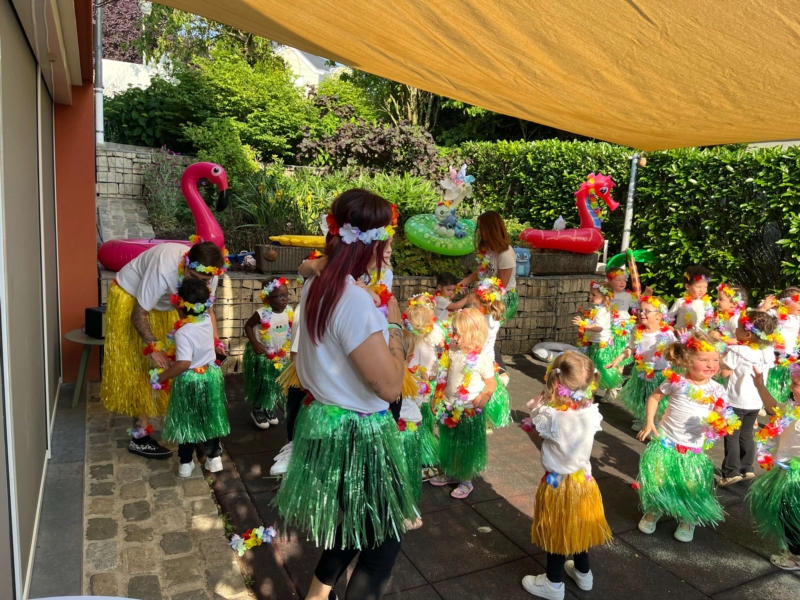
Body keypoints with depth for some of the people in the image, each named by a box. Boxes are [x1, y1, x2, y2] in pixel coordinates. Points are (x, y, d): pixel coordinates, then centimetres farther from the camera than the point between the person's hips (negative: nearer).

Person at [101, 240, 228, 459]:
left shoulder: (208, 274, -22)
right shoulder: (164, 269, -41)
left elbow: (206, 309, -8)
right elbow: (138, 315, -30)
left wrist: (214, 341, -22)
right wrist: (153, 347, -35)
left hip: (164, 305, 6)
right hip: (130, 299, -6)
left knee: (173, 361, 6)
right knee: (139, 367, -6)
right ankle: (139, 437, -1)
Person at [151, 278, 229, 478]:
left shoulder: (182, 332, -25)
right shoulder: (207, 321, -7)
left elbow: (184, 363, -32)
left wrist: (160, 377, -23)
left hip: (189, 381, -5)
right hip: (211, 376, 6)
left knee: (186, 421, 12)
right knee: (211, 418, 18)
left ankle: (186, 463, 23)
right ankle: (214, 458, 28)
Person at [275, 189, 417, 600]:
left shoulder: (315, 288, 2)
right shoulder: (356, 302, -27)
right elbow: (390, 385, -25)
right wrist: (394, 322, -14)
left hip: (324, 421, 9)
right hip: (357, 435, -9)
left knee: (358, 525, 29)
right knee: (385, 538, 13)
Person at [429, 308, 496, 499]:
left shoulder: (482, 358, -21)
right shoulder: (452, 351, -5)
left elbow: (491, 383, -14)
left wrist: (484, 396, -32)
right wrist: (440, 397, 5)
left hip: (470, 411, -6)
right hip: (449, 408, 6)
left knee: (467, 447, 11)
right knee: (448, 444, 20)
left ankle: (466, 480, 29)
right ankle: (450, 473, 41)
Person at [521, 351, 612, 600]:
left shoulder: (551, 417, -31)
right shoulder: (591, 413, -15)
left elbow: (535, 430, -11)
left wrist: (541, 402, -12)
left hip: (558, 483, -5)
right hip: (583, 478, 5)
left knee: (558, 532, 14)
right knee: (577, 528, 26)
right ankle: (583, 573, 47)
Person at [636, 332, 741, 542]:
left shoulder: (716, 390, -8)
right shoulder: (676, 381, -11)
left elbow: (720, 418, -2)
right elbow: (654, 397, 2)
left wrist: (720, 425, -26)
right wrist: (649, 422, -6)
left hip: (693, 449, 1)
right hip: (664, 442, -1)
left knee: (691, 489, 7)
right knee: (657, 480, 7)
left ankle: (687, 520, 34)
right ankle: (652, 512, 34)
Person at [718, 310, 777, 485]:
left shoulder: (736, 351, -22)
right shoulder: (767, 352, -3)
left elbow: (725, 373, -18)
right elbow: (762, 374, 10)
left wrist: (723, 357, -5)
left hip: (736, 401, -6)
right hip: (756, 401, 6)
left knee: (732, 436, 5)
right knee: (746, 434, 20)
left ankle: (732, 472, 6)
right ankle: (747, 468, 24)